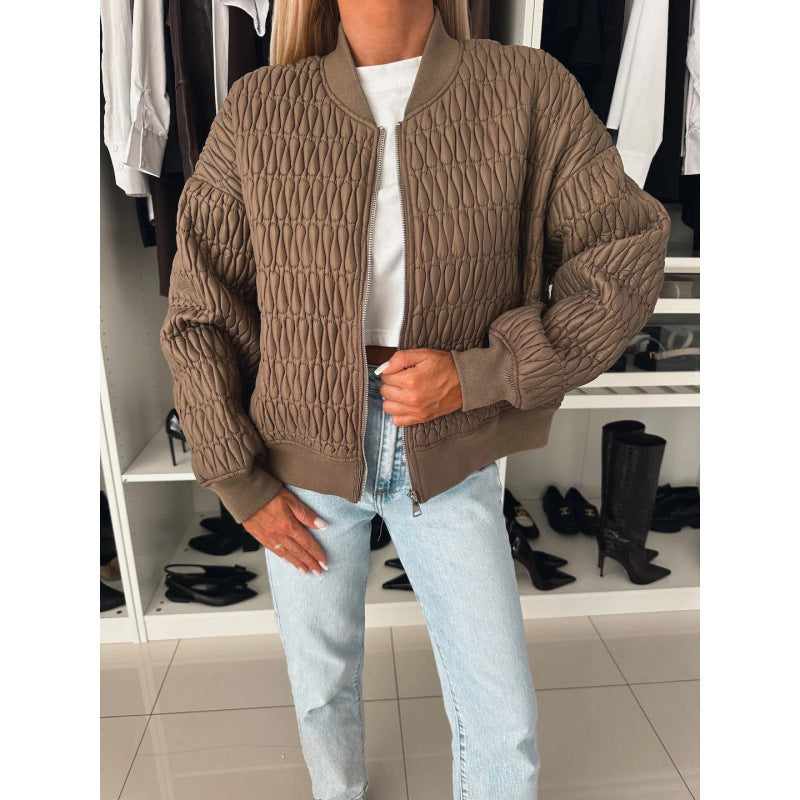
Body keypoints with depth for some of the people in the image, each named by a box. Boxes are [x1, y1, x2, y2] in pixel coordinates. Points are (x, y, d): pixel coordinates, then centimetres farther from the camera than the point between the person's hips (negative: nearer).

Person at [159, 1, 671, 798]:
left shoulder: (531, 91, -5)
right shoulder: (256, 111, -4)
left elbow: (624, 259, -3)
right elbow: (199, 314, -1)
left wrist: (482, 374, -17)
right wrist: (241, 485, -3)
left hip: (447, 455, 0)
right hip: (303, 454, 1)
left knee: (505, 720, 8)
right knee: (322, 680, 21)